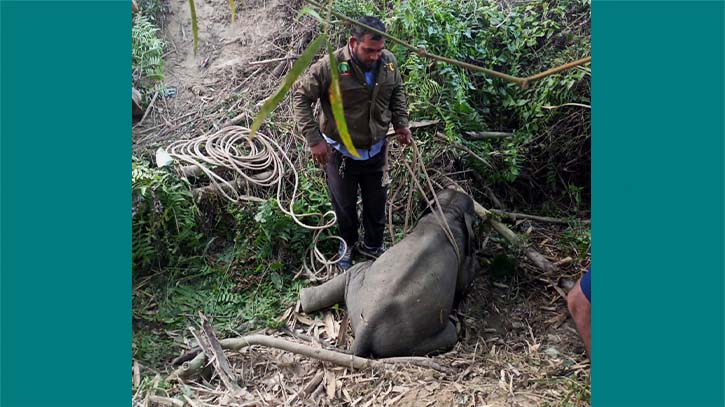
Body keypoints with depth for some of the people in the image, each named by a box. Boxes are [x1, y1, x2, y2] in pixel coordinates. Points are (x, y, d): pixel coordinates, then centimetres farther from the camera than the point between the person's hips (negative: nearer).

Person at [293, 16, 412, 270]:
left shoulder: (389, 61, -9)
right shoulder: (330, 66, -24)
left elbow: (397, 93, 11)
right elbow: (302, 98, -16)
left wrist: (401, 123, 1)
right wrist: (314, 139, -21)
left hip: (376, 151, 4)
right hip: (340, 152, -3)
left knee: (376, 203, 18)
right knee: (345, 204, 17)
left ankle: (373, 246, 43)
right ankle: (348, 244, 45)